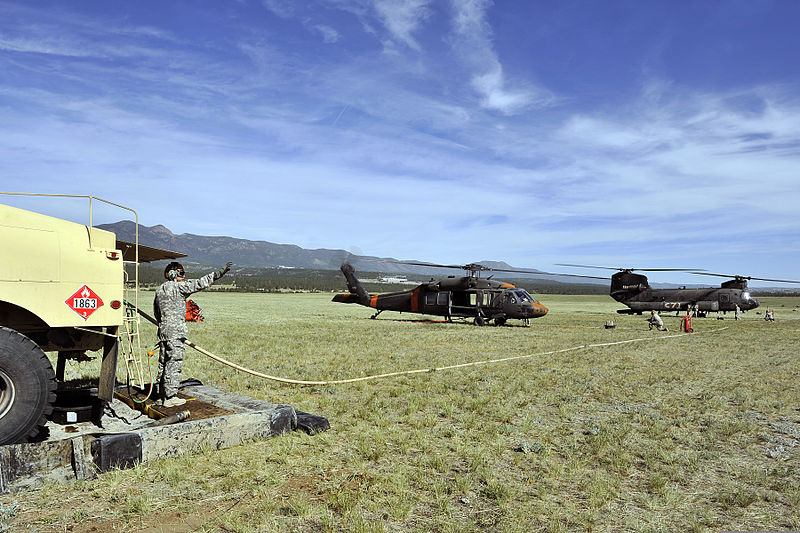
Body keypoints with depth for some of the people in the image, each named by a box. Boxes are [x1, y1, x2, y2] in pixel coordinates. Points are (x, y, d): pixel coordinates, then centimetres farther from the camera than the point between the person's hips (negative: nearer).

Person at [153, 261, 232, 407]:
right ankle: (170, 397, -2)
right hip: (175, 332, -9)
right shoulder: (178, 287, -9)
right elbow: (200, 283, -15)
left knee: (163, 363, 13)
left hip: (163, 331, 9)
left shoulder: (159, 290, 16)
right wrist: (219, 273, -14)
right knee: (174, 363, -5)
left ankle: (161, 395, 21)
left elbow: (156, 313, 22)